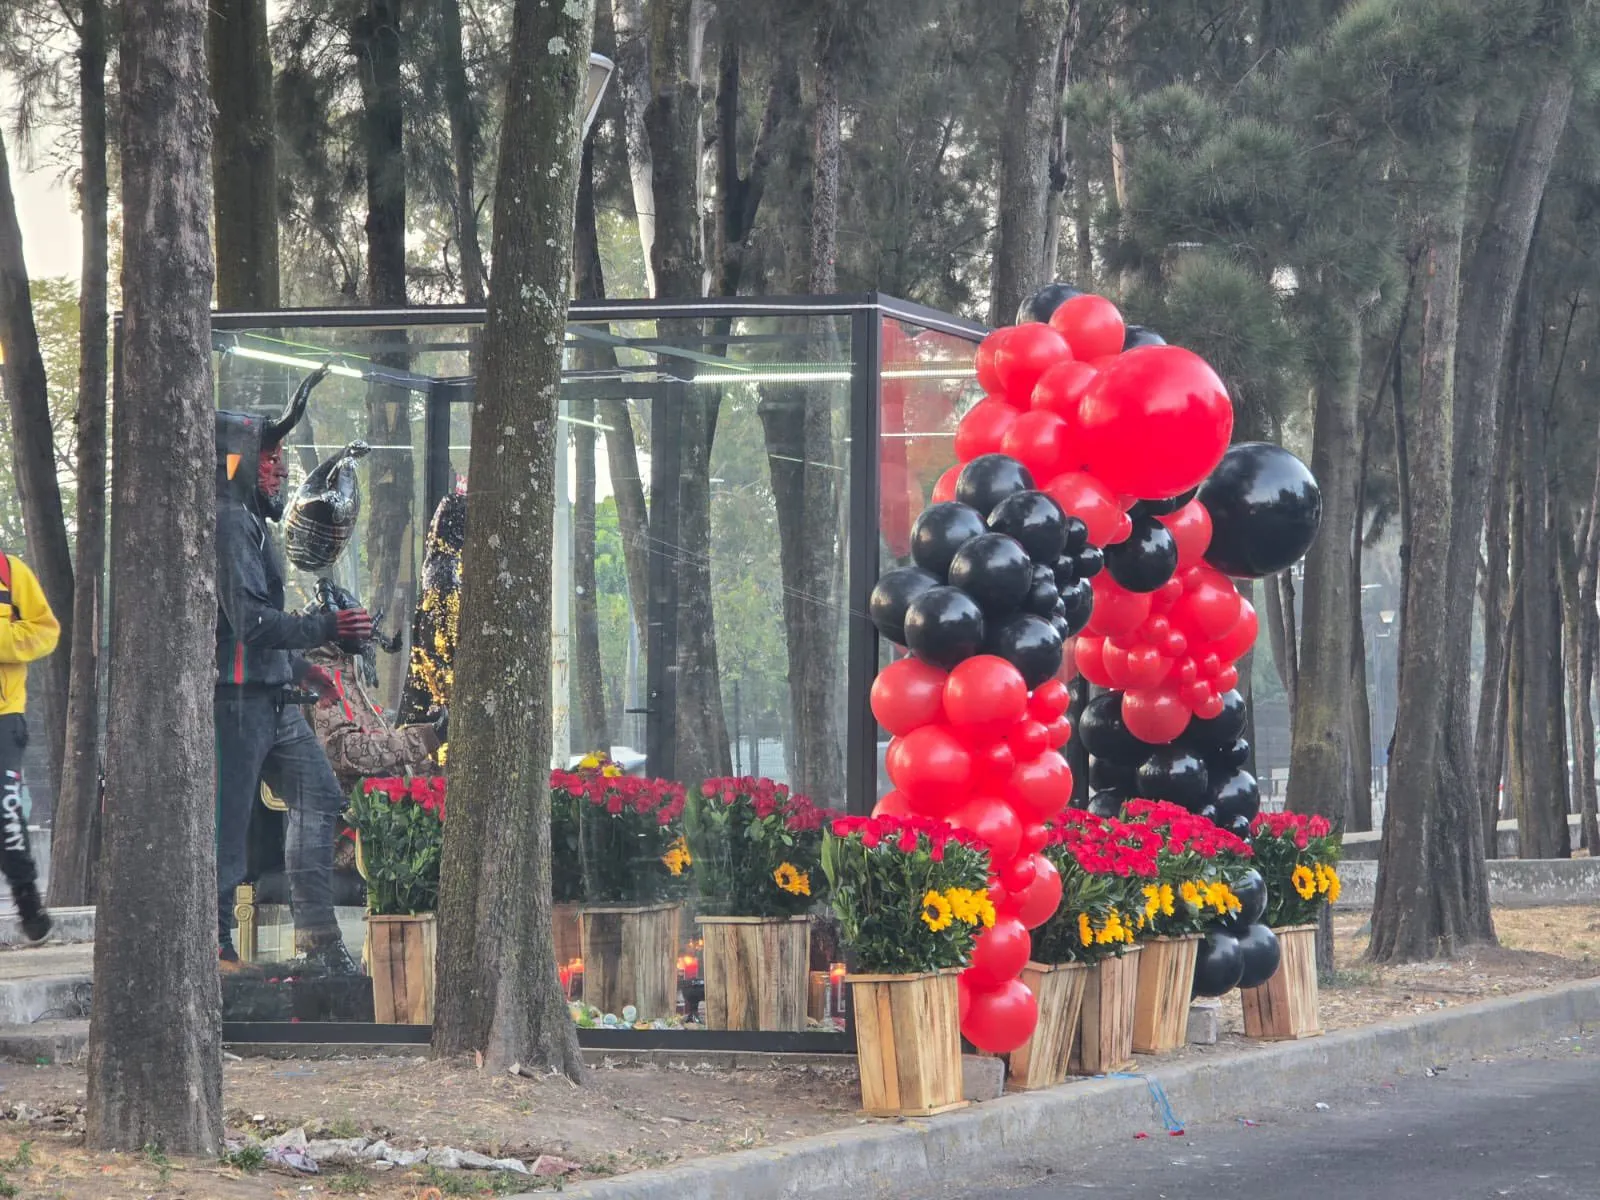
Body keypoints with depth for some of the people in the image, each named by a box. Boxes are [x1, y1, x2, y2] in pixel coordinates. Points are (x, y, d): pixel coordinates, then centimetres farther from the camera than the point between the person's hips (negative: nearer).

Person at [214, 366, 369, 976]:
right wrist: (328, 628, -22)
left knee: (318, 798, 10)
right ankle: (214, 944, -1)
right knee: (228, 822, -6)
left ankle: (317, 934, 11)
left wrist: (301, 668, 31)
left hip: (271, 697, 11)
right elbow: (251, 622, -24)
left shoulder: (248, 522, 18)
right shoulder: (228, 524, -16)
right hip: (238, 697, -11)